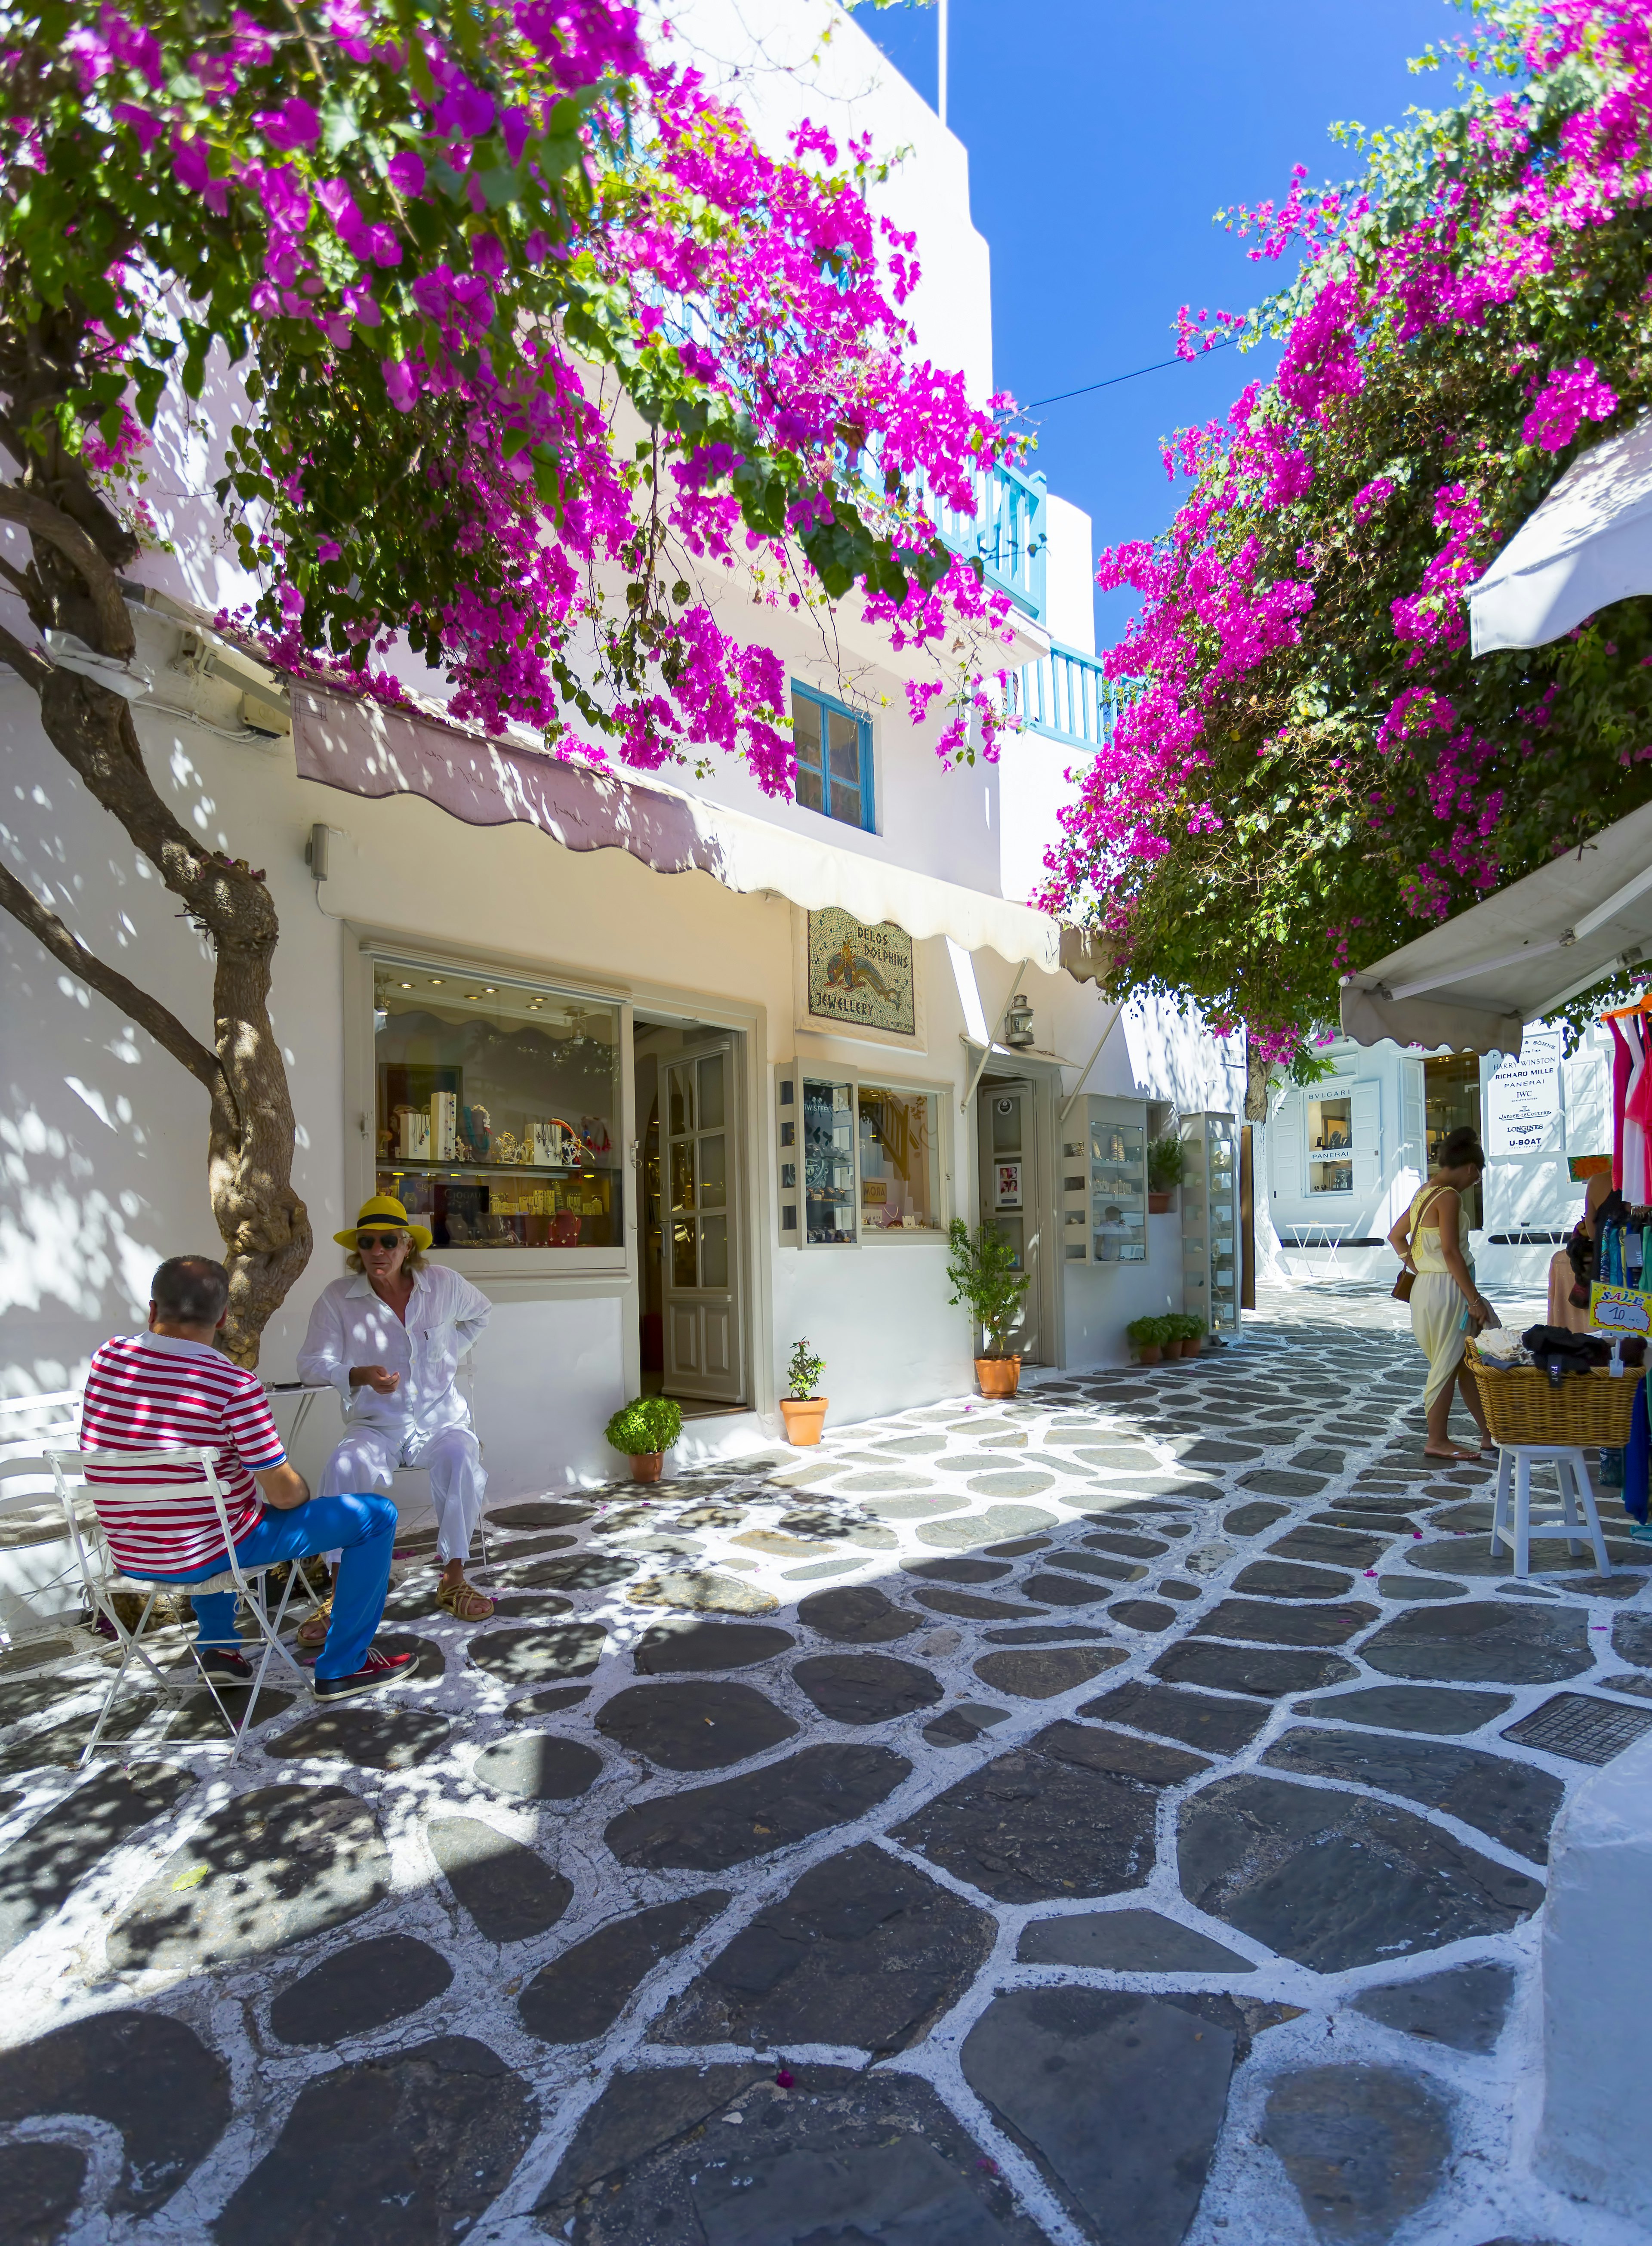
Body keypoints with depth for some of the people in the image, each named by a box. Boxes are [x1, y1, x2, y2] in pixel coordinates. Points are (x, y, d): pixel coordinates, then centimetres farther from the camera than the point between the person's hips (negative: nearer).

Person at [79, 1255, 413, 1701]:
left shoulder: (107, 1358, -5)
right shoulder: (235, 1385, -23)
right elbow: (286, 1494, -17)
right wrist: (302, 1492, 5)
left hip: (126, 1554, 7)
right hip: (204, 1556, -7)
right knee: (377, 1515, 1)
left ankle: (216, 1647, 39)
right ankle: (341, 1668, 10)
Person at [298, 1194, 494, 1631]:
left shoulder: (443, 1283, -1)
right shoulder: (338, 1297, -5)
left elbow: (480, 1312, 20)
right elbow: (311, 1363, -7)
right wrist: (360, 1375, -25)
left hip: (440, 1419, 1)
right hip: (375, 1426, 0)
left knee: (460, 1460, -31)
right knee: (343, 1468, -32)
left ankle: (453, 1578, -16)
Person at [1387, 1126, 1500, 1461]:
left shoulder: (1424, 1193, 12)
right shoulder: (1449, 1197, -16)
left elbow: (1396, 1237, 18)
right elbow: (1451, 1252, -21)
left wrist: (1419, 1270, 12)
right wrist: (1475, 1299, -17)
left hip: (1426, 1286, 9)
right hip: (1446, 1289, -9)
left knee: (1468, 1360, 17)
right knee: (1448, 1364, 0)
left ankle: (1489, 1433, 27)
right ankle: (1437, 1442, 9)